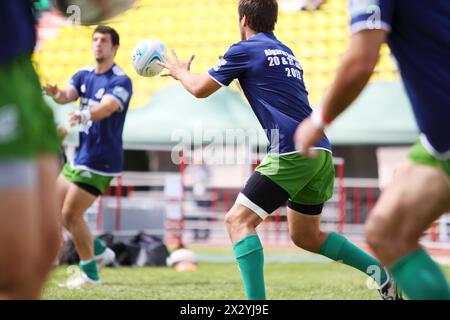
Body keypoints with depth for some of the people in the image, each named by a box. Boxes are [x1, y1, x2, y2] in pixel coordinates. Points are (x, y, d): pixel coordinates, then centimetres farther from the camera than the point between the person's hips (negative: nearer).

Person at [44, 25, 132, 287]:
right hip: (80, 157, 8)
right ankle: (100, 251, 27)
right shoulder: (84, 75, 8)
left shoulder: (121, 81, -14)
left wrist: (84, 115, -53)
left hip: (100, 161, -8)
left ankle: (90, 272, 7)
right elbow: (67, 96, -10)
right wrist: (55, 93, -34)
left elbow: (106, 108, -33)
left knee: (71, 214, -9)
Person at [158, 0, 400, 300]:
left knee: (238, 220, -6)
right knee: (306, 236, 20)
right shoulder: (286, 53, 24)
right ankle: (384, 272, 15)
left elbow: (200, 89, 7)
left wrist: (180, 71, 28)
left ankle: (257, 303, -19)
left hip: (292, 152, -8)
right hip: (320, 151, 8)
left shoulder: (246, 49, 1)